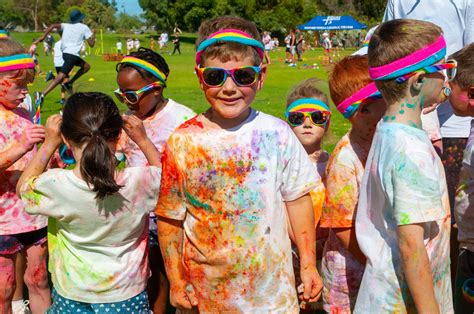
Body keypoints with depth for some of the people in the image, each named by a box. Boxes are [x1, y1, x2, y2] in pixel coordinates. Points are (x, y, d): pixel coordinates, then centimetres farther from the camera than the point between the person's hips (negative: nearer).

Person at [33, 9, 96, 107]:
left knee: (86, 66, 26)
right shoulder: (84, 27, 2)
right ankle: (42, 94, -30)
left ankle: (69, 83, 17)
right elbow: (91, 44, -1)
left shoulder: (66, 25, 16)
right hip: (72, 55, -8)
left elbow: (53, 26, -1)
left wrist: (43, 37, -4)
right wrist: (94, 34, 17)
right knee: (61, 76, -17)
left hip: (65, 53, 8)